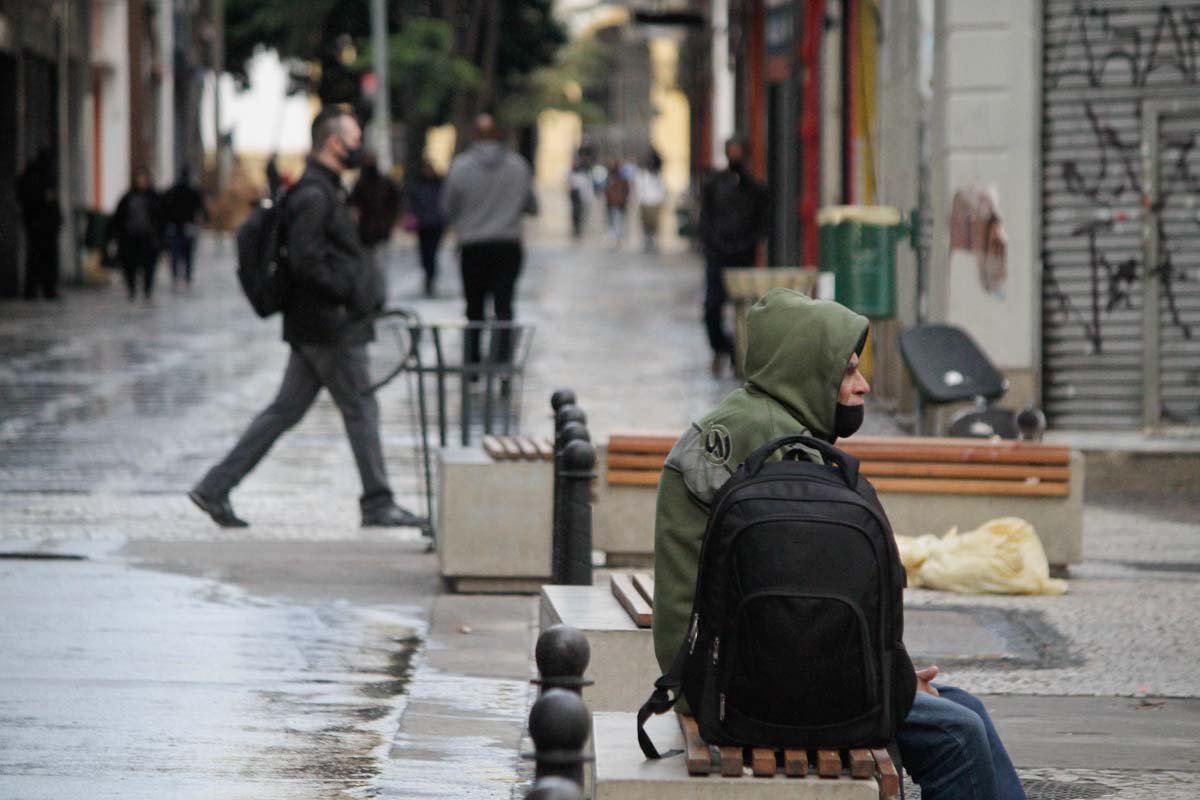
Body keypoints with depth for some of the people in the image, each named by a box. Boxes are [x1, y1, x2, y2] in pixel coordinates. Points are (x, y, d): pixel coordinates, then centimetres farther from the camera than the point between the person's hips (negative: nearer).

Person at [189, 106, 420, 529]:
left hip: (313, 326, 10)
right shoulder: (314, 196, -15)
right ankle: (378, 504, 7)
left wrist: (366, 295, 16)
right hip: (330, 326, -10)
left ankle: (215, 488, 8)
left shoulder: (324, 191, 18)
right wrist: (349, 293, -18)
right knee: (361, 409, -1)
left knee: (285, 410, 9)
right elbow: (305, 260, -23)